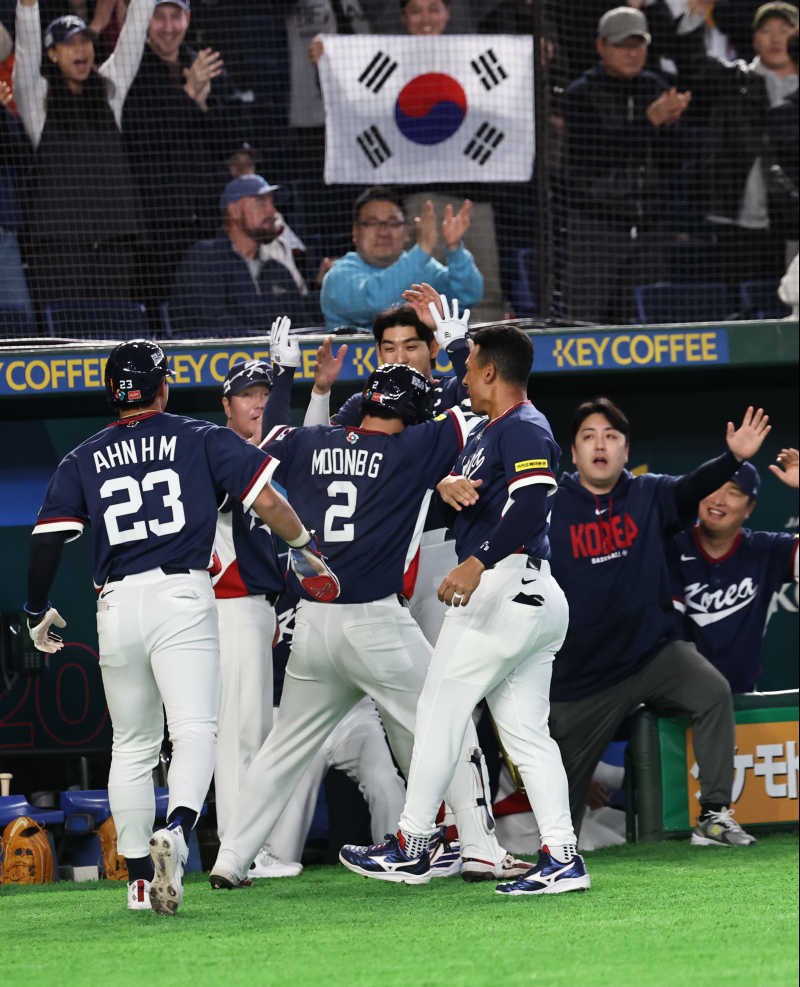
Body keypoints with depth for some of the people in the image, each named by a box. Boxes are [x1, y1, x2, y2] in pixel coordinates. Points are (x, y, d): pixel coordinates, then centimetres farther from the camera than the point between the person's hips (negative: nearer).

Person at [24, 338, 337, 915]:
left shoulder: (82, 461, 13)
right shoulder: (203, 440, 7)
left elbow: (48, 541, 5)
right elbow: (267, 503, 1)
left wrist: (39, 612, 18)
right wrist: (303, 548, 17)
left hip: (117, 607, 3)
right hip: (183, 595, -3)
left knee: (132, 747, 15)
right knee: (194, 731, -12)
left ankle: (139, 879, 15)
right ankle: (176, 834, -39)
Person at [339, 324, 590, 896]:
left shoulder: (525, 430, -11)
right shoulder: (488, 432, 22)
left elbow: (533, 505, -24)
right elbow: (461, 483, 20)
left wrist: (478, 562, -33)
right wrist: (448, 485, -4)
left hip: (504, 586, -10)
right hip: (539, 598, 10)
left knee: (440, 712, -3)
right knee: (527, 732, 7)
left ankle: (412, 848, 3)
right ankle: (562, 859, 1)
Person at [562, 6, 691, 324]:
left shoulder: (657, 91, 12)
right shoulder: (581, 95, -2)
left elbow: (671, 160, 8)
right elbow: (595, 156, -16)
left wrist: (670, 124, -12)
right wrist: (649, 121, -19)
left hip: (646, 226, 5)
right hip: (595, 224, -4)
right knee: (586, 322, -7)